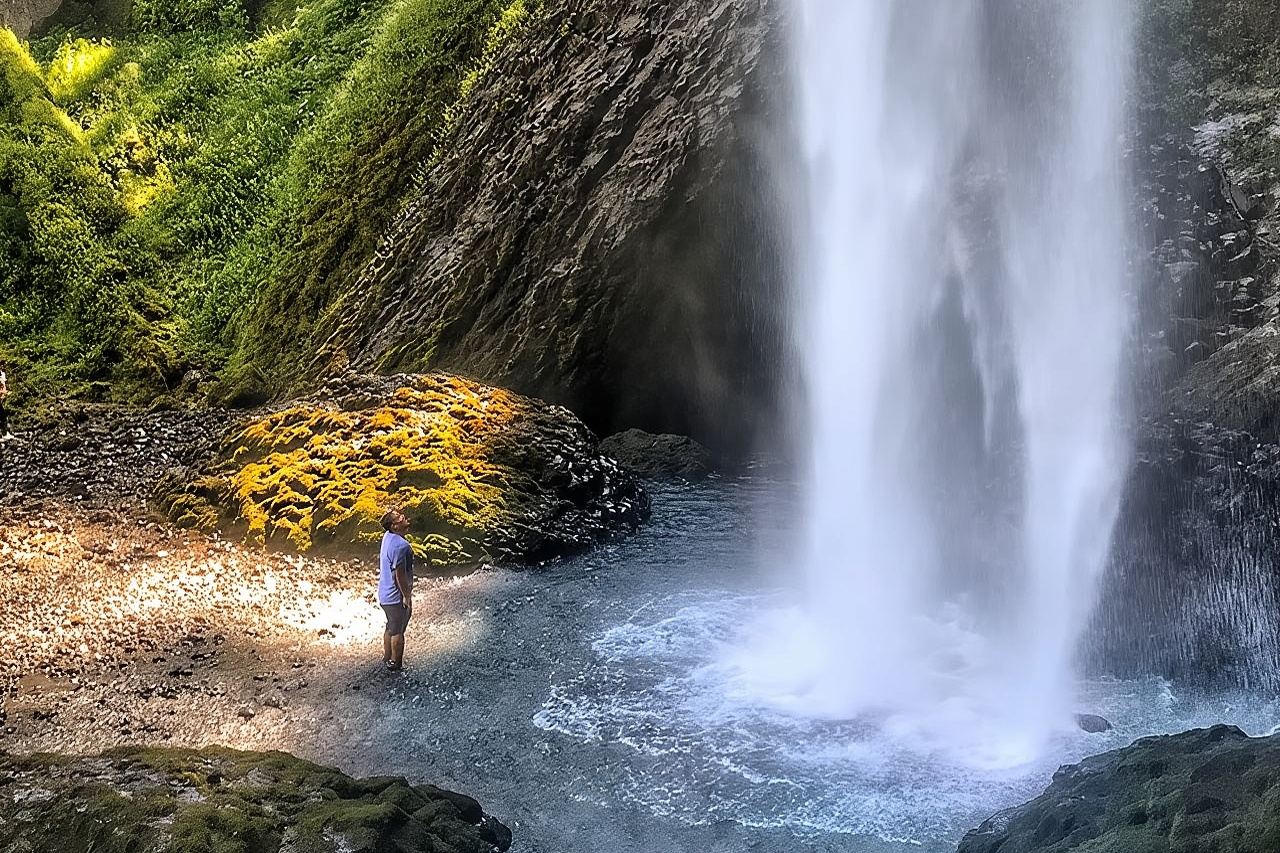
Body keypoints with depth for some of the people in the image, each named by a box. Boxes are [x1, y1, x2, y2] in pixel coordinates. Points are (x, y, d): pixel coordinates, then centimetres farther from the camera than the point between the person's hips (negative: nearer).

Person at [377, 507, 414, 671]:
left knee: (390, 627, 22)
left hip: (385, 594, 9)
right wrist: (407, 597, -16)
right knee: (398, 630, 6)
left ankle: (387, 658, 34)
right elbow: (400, 574, -23)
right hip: (397, 596, -9)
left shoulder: (388, 536, 0)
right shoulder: (400, 545, -27)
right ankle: (395, 663, 17)